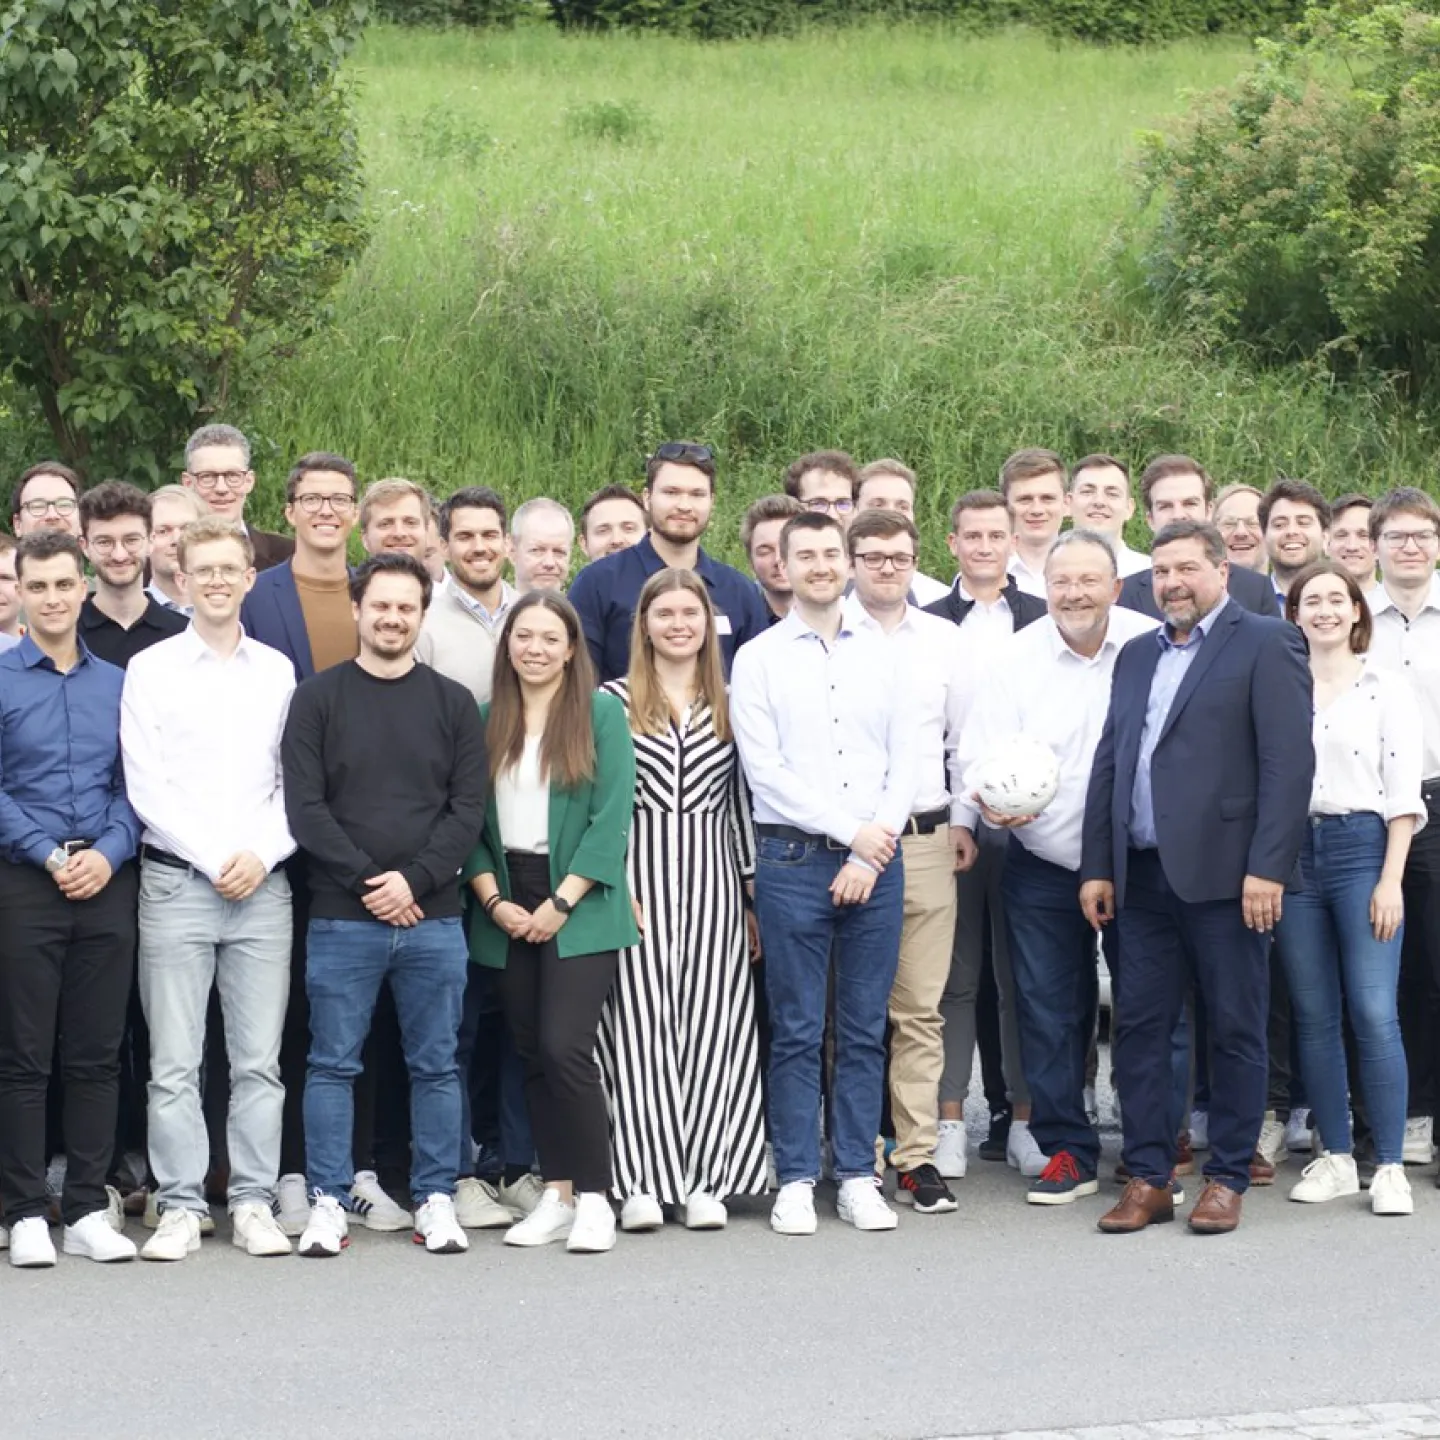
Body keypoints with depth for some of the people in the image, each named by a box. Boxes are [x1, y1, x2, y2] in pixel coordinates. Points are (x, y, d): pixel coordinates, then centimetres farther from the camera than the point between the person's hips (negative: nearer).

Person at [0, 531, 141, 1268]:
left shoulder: (116, 684, 10)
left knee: (96, 1056, 6)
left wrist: (108, 853, -8)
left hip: (106, 885, 3)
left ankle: (88, 1209, 12)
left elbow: (133, 785, 8)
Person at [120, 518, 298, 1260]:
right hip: (176, 883, -2)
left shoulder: (277, 671, 10)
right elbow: (146, 787, -3)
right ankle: (181, 1207, 4)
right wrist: (214, 859, -9)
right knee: (175, 1062, -2)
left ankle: (254, 1204, 8)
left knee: (259, 1059, 2)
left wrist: (262, 855, -7)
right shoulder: (150, 669, 3)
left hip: (263, 886, 2)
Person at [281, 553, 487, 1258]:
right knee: (333, 1063, 1)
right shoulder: (318, 698, 4)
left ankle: (436, 1200, 12)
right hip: (341, 918, -1)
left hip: (433, 918, 1)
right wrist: (366, 881, -11)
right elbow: (304, 806, -3)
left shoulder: (453, 703, 8)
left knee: (436, 1065, 6)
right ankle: (329, 1201, 7)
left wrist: (414, 879, -11)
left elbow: (468, 809, 2)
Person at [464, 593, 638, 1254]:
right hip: (509, 907, 4)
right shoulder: (487, 720, 9)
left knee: (564, 1047, -14)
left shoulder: (602, 713, -2)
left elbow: (611, 821, -7)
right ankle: (555, 1194, 12)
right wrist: (493, 900, -5)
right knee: (531, 1052, 6)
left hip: (579, 905, -4)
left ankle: (593, 1197, -6)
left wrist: (560, 903, -12)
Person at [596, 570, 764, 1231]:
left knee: (711, 1022, 0)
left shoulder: (729, 705, 12)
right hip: (638, 872, -2)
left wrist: (752, 895, 11)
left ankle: (706, 1181, 3)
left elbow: (741, 802, 13)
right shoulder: (614, 700, 3)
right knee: (639, 1021, -5)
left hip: (710, 877, 2)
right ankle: (642, 1183, -3)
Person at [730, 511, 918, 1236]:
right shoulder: (758, 659, 3)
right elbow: (765, 770, -5)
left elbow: (905, 763, 7)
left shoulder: (881, 657, 11)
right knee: (796, 1031, -1)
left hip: (876, 863, 3)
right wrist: (849, 831, -9)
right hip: (793, 857, -3)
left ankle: (858, 1177, 11)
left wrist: (873, 853, -5)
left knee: (865, 1029, 5)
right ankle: (796, 1181, 4)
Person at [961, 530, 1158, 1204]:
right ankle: (1066, 1149, 12)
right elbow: (979, 754, -5)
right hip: (1043, 864, 1)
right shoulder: (1016, 657, -3)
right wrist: (994, 802, -25)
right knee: (1050, 1008, 2)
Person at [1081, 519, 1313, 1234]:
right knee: (1140, 1028, 5)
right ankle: (1148, 1178, 11)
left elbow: (1288, 761, -9)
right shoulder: (1137, 655, 18)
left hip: (1223, 874, -6)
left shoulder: (1266, 643, -2)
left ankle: (1227, 1179, 10)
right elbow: (1109, 763, 18)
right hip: (1143, 874, 6)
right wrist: (1097, 866, 11)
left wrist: (1268, 867, -16)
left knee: (1235, 1032, 2)